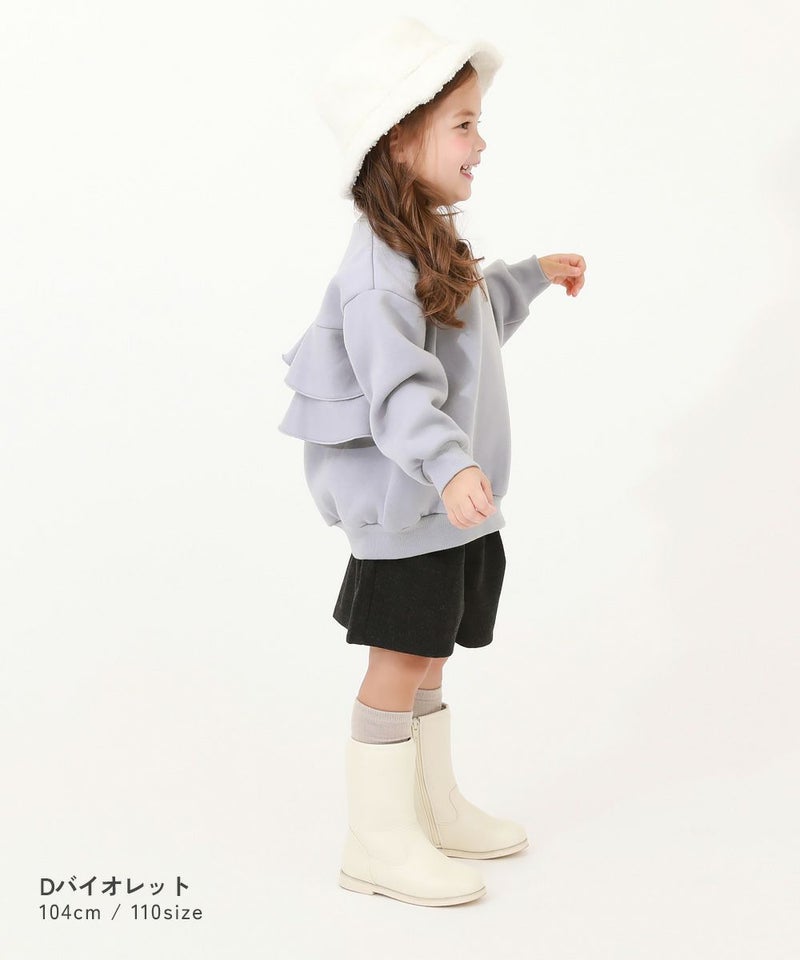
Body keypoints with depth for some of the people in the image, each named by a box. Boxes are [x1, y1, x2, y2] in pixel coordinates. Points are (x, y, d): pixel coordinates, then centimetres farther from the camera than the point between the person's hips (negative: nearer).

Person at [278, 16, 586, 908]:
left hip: (449, 500, 10)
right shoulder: (380, 266, -22)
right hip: (404, 501, -10)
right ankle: (379, 842, 13)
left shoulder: (431, 247, 11)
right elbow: (397, 391, -33)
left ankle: (434, 809, 31)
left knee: (426, 658, 18)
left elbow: (473, 315, 32)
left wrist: (533, 275, 41)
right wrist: (449, 469, -45)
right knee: (400, 661, -1)